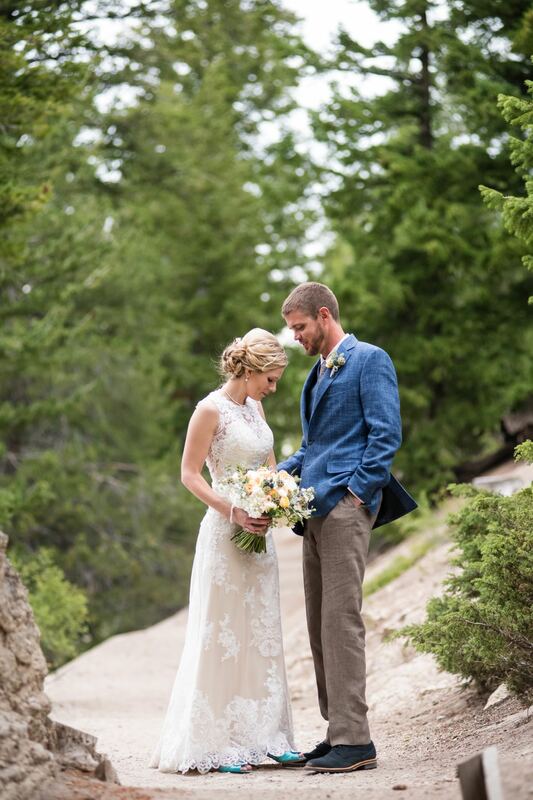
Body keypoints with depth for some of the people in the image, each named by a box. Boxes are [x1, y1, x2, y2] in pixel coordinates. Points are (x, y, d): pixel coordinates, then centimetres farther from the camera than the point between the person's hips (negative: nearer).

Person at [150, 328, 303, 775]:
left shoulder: (254, 406, 11)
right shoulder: (212, 410, -11)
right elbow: (190, 474, -12)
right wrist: (232, 512, -21)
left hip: (260, 533, 8)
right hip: (225, 535, -8)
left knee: (261, 634, 9)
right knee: (223, 634, -5)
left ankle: (262, 736, 15)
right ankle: (217, 744, -1)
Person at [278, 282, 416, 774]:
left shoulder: (368, 360, -3)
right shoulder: (319, 372, 23)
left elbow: (387, 434, -11)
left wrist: (358, 490, -17)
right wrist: (284, 471, 11)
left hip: (345, 506, -9)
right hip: (315, 509, 9)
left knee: (341, 619, -13)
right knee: (320, 623, 8)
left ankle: (354, 741, -13)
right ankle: (338, 730, 12)